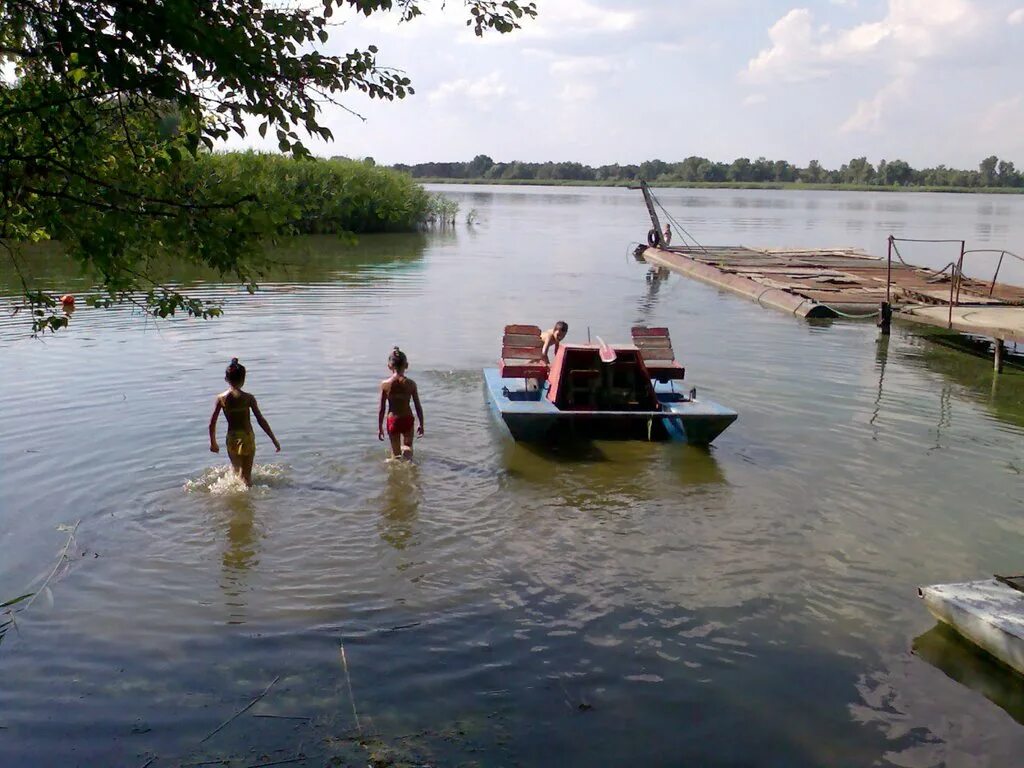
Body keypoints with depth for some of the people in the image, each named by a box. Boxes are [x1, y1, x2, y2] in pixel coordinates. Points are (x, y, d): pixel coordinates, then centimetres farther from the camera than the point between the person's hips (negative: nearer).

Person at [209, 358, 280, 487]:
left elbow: (212, 423, -1)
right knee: (246, 475, 5)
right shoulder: (248, 398, -11)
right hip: (247, 438, -2)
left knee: (236, 469, 25)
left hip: (231, 439, 2)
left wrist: (213, 442, 14)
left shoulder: (221, 398, -4)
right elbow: (261, 420, -10)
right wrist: (274, 440, -3)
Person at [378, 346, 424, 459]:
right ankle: (406, 449, -8)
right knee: (407, 445, 21)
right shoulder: (411, 383, -8)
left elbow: (382, 409, -5)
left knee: (395, 452, 15)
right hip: (407, 420, 0)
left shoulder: (385, 384, -9)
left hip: (392, 420, 0)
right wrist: (421, 424, 9)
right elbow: (418, 407, -3)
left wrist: (380, 427, 6)